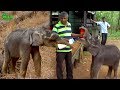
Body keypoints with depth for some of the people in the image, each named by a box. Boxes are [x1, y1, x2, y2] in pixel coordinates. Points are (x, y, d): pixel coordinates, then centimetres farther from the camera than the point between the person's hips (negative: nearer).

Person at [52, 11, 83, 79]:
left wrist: (79, 35, 16)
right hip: (60, 50, -6)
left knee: (70, 65, 17)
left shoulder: (69, 25, 9)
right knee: (59, 65, 4)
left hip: (69, 49, 6)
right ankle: (60, 78, 17)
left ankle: (70, 77, 34)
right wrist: (63, 39, -27)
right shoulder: (56, 26, -12)